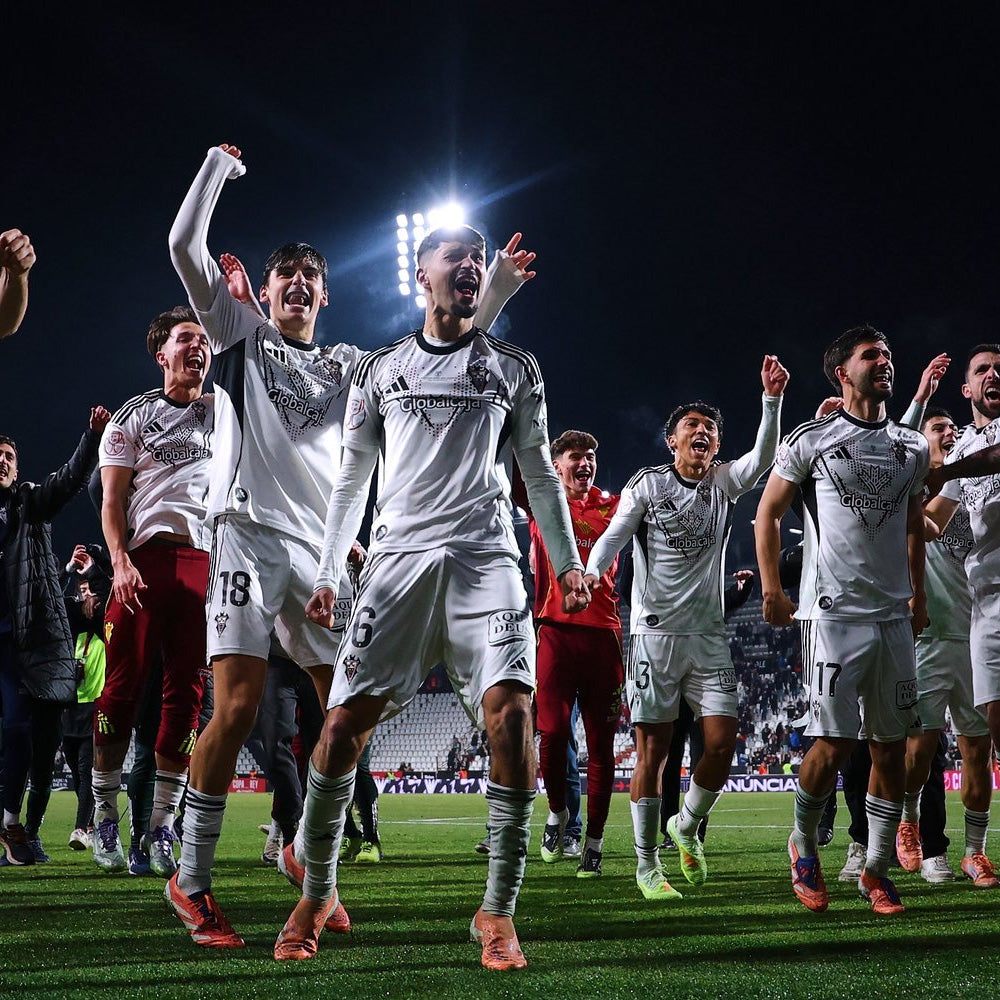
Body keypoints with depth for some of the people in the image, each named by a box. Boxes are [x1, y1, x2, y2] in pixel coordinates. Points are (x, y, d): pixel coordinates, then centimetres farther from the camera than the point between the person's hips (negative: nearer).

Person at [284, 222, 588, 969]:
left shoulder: (514, 369, 14)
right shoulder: (380, 370, 15)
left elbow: (539, 472, 16)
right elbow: (353, 480, 17)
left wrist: (568, 562, 7)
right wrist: (327, 574, 11)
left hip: (485, 557, -1)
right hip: (398, 555, 1)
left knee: (510, 711, -19)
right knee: (346, 720, -7)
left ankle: (499, 912, -11)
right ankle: (317, 893, 13)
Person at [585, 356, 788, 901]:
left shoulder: (724, 483, 10)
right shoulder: (647, 484, 2)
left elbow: (762, 457, -8)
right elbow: (614, 534, -8)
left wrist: (772, 399, -22)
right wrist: (591, 571, -28)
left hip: (709, 635, 3)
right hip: (655, 631, -3)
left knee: (723, 740, -4)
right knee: (653, 748, -3)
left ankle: (685, 827, 22)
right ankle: (647, 865, 6)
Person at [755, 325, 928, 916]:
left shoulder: (912, 449, 13)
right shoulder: (811, 442, -2)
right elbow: (769, 513, 4)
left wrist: (919, 593, 20)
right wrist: (772, 588, -3)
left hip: (895, 616, 5)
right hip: (834, 612, -5)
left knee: (892, 746, 4)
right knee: (834, 744, -10)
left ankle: (877, 868, 16)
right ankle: (804, 844, 16)